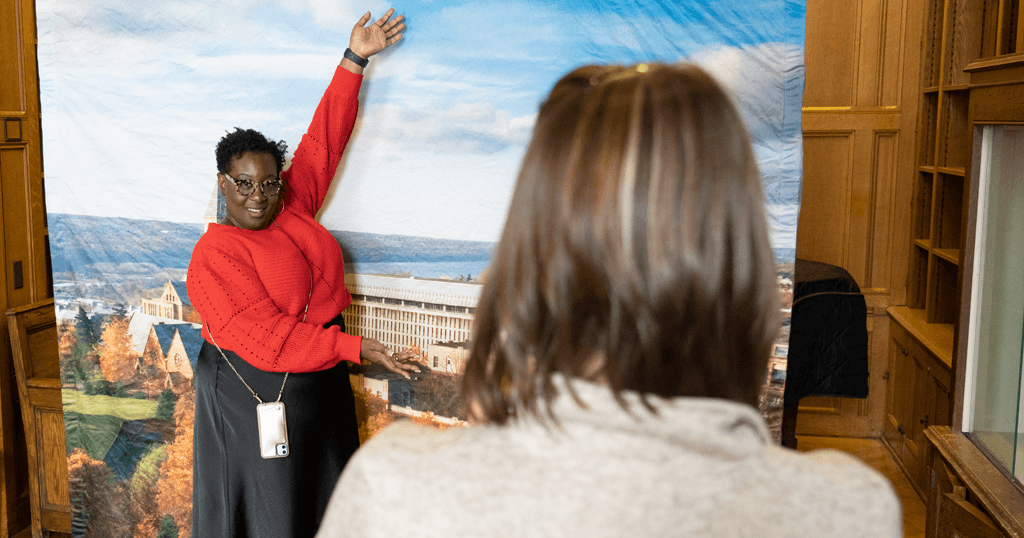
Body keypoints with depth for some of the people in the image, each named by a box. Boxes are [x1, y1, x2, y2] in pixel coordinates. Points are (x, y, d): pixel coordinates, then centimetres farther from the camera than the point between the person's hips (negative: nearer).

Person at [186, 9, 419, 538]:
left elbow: (325, 138, 5)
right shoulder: (213, 257, -16)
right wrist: (355, 347, -25)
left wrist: (355, 58, 2)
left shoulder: (294, 207, 2)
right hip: (256, 392, -6)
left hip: (322, 384, 7)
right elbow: (266, 339, -23)